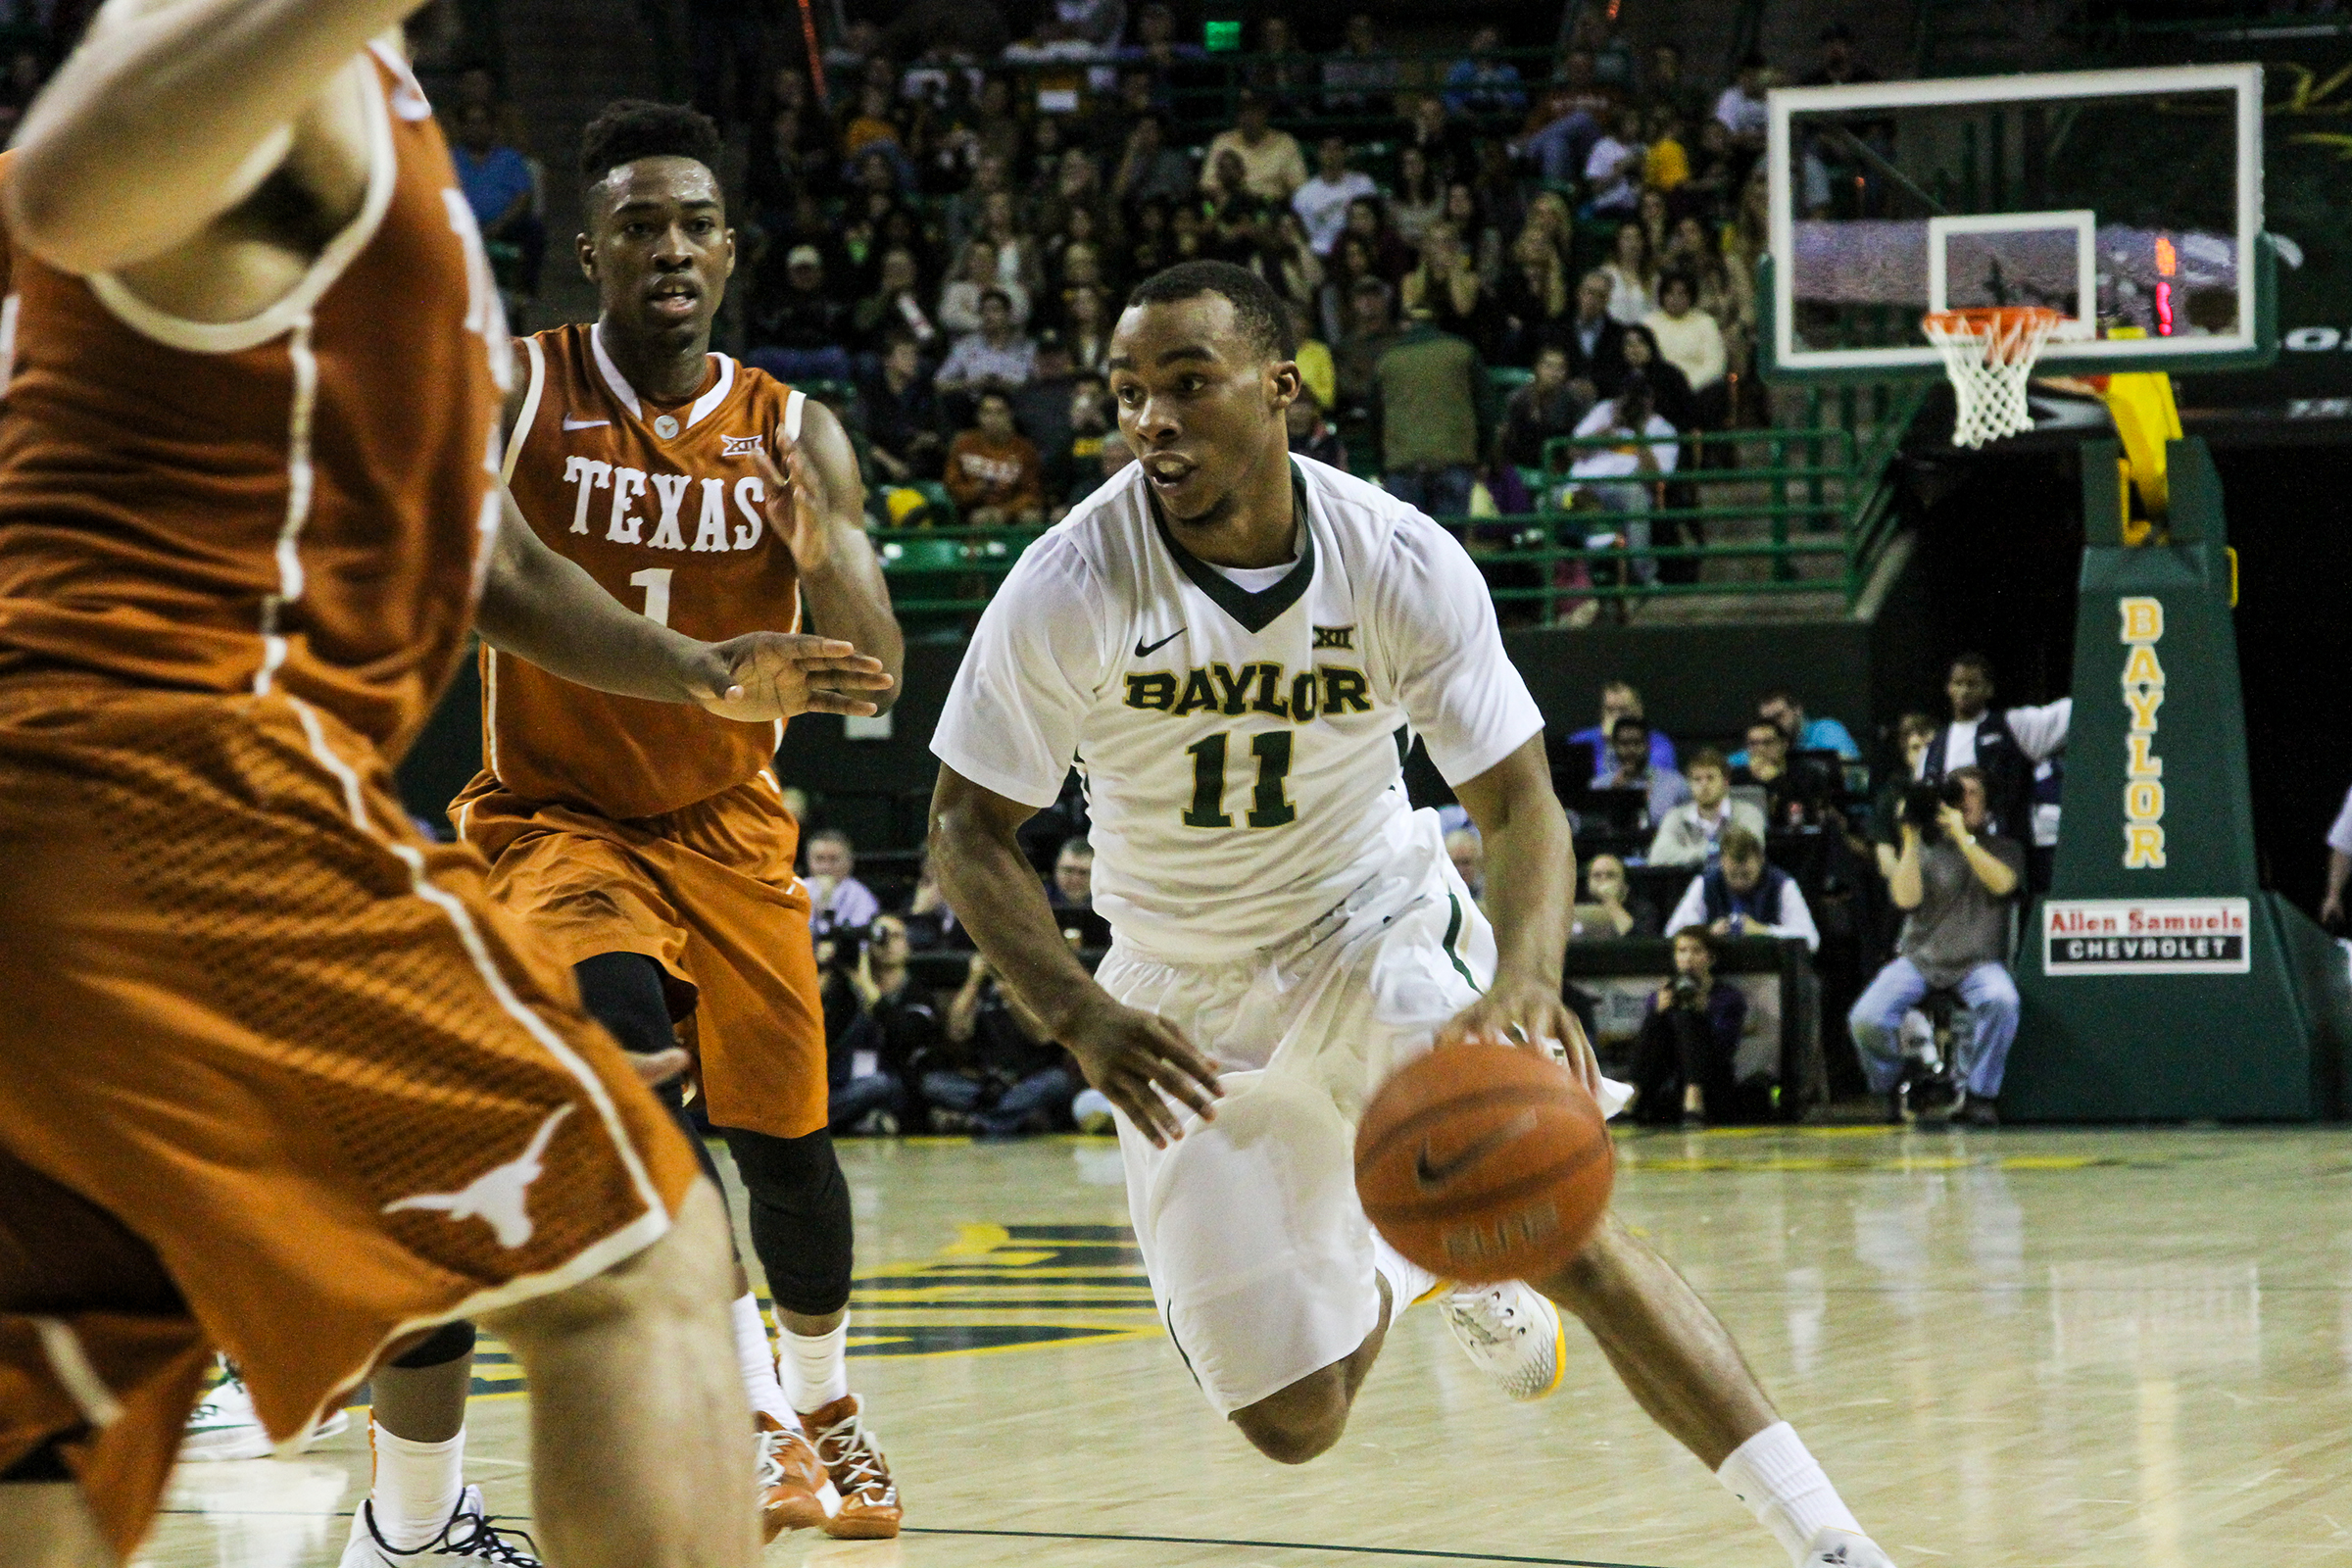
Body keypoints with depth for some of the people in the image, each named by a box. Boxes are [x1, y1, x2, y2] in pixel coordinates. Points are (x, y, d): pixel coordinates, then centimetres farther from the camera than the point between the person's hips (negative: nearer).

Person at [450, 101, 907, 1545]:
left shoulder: (793, 434, -5)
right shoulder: (511, 394, -12)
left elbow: (876, 669, -11)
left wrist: (825, 554, -31)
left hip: (726, 822, 3)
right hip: (555, 815, -3)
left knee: (784, 1140, 6)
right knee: (625, 1042, -30)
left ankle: (823, 1400, 35)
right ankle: (745, 1407, -24)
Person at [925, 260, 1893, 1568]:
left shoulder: (1401, 563, -20)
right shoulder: (1072, 587, -22)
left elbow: (1519, 800, -16)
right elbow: (970, 826, -13)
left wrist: (1527, 974, -38)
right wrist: (1081, 1015, -30)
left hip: (1381, 928, -1)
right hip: (1189, 995, 1)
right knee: (1293, 1422, 0)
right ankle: (1394, 1280, 37)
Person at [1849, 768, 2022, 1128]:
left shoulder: (2004, 849, 13)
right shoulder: (1925, 848, 12)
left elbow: (2003, 883, -10)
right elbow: (1906, 898, -5)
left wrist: (1962, 835, -13)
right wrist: (1910, 838, -7)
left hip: (1978, 962, -1)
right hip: (1921, 957, 1)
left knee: (2001, 1000, -37)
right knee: (1866, 1019, -24)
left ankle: (1979, 1096, -19)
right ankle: (1890, 1093, 6)